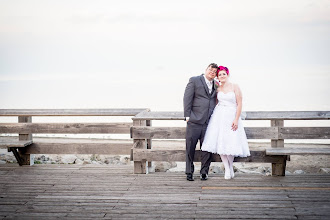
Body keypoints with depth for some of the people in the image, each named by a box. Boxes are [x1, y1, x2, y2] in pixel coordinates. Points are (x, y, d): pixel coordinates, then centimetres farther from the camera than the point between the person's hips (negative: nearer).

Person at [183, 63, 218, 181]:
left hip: (209, 122, 4)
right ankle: (189, 172, 13)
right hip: (195, 121, -3)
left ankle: (204, 172, 15)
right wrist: (187, 115, -8)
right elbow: (187, 98, -2)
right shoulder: (194, 80, 3)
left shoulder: (216, 85, 15)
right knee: (190, 148, 2)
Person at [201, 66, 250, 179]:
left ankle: (230, 167, 17)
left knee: (230, 143, -6)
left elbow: (239, 104, -6)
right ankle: (227, 169, 7)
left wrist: (236, 120, -12)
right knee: (219, 142, -3)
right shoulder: (217, 89, 10)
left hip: (231, 116, -3)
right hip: (219, 116, 3)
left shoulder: (235, 87, -1)